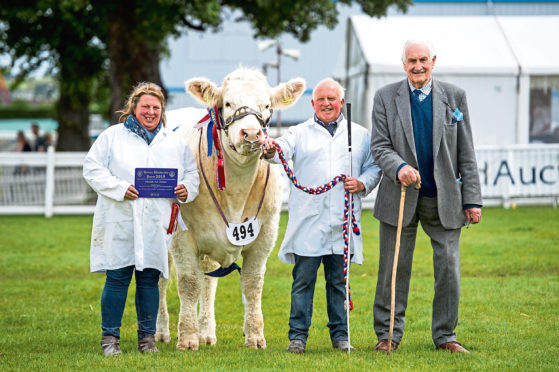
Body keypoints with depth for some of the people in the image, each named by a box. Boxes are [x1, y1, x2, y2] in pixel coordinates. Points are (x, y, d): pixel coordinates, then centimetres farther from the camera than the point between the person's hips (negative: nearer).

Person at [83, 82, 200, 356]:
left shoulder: (174, 142, 15)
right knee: (117, 279, -3)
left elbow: (192, 172, 18)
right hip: (120, 222, -3)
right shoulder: (112, 136, 5)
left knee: (149, 280, 5)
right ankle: (110, 338, 6)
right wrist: (119, 188, -15)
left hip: (156, 225, 3)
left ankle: (147, 338, 15)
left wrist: (187, 189, -4)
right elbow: (92, 168, -2)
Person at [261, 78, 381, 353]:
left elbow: (374, 167, 16)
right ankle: (298, 335, 2)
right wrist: (271, 151, -33)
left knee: (339, 280, 6)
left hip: (343, 222, 1)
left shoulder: (360, 135, 14)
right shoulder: (300, 133, 9)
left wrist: (363, 183, -5)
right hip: (307, 221, -1)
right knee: (303, 280, -2)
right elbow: (285, 149, -9)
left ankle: (340, 334, 15)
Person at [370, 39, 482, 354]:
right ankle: (388, 333, 14)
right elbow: (379, 145, -1)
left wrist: (472, 199, 0)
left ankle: (445, 335, 12)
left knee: (449, 268, 1)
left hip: (444, 198, 1)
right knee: (394, 268, 3)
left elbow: (466, 153, 4)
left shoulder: (455, 96, 5)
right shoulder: (386, 97, 3)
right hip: (400, 197, -1)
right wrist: (399, 167, -22)